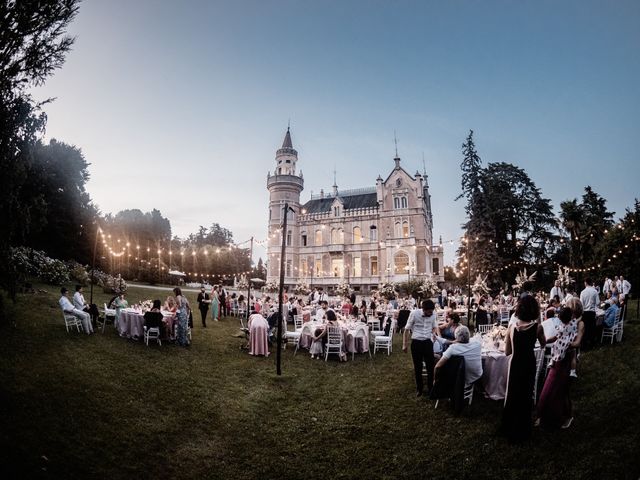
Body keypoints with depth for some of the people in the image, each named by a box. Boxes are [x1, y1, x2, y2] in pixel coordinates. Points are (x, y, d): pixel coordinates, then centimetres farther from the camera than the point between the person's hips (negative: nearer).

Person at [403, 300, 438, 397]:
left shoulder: (433, 314, -7)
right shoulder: (414, 313, -16)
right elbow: (407, 329, -7)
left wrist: (433, 333, -10)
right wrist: (404, 345, -5)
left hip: (428, 342, 2)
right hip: (416, 342, -2)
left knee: (430, 366, 5)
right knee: (417, 367, 9)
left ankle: (431, 387, 24)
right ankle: (419, 388, 25)